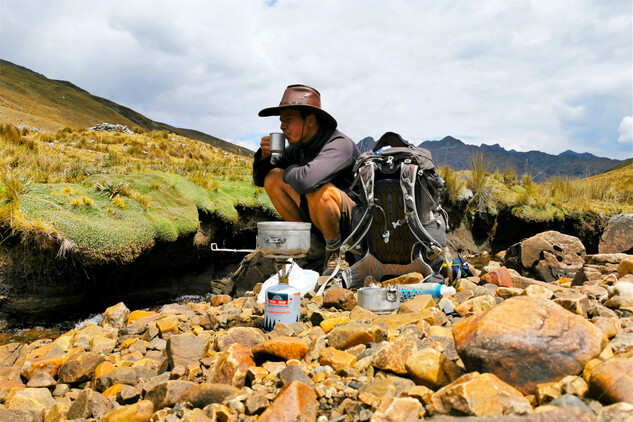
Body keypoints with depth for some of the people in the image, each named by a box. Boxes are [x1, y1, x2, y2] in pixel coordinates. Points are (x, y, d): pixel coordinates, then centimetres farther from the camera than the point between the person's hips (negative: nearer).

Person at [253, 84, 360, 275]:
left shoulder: (340, 145, -23)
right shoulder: (297, 148, 1)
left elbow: (305, 180, -42)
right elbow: (260, 179, 12)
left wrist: (289, 171, -18)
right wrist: (264, 156, -10)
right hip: (318, 217, 7)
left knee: (318, 190, -36)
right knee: (272, 178, -3)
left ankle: (334, 250, -9)